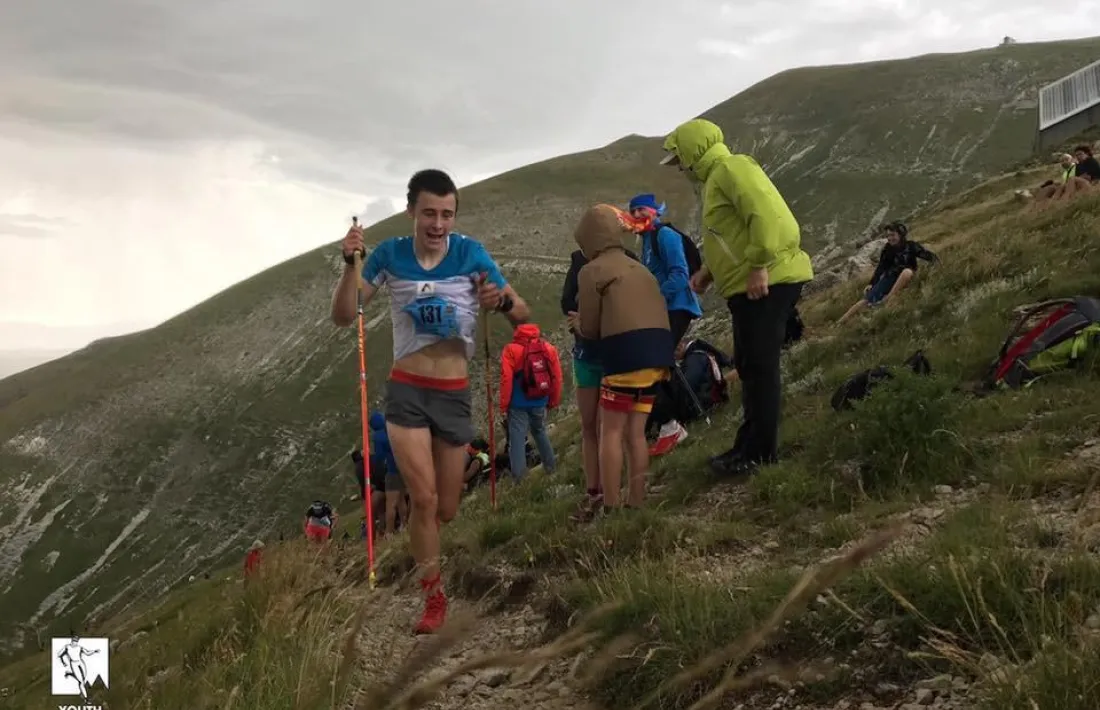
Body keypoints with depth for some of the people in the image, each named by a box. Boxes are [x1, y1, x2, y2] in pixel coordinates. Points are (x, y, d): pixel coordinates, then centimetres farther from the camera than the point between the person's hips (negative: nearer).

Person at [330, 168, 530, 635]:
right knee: (424, 498, -14)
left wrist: (502, 301, -31)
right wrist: (351, 265, -20)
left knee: (447, 510, 10)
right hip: (407, 390, -1)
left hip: (454, 393, 1)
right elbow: (344, 317, -5)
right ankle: (434, 596, 5)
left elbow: (522, 315, -8)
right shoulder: (390, 254, -4)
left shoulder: (470, 253, -7)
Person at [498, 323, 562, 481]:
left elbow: (506, 380, -14)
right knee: (540, 432, 23)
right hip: (540, 402, 4)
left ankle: (518, 476, -4)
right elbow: (556, 377, 3)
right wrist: (554, 401, 14)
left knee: (517, 437, -1)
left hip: (518, 404, -4)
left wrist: (504, 406, -7)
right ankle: (549, 466, 31)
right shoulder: (549, 348, 1)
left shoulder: (511, 350, -11)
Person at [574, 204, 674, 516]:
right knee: (636, 432, 12)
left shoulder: (591, 271, 3)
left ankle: (610, 508, -3)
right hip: (658, 350, 7)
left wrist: (579, 324, 25)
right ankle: (636, 503, 12)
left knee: (611, 432, 0)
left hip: (625, 351, -7)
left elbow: (590, 329, 3)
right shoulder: (638, 268, 24)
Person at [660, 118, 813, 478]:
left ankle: (759, 453, -3)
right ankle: (751, 446, 24)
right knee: (749, 367, 15)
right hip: (748, 286, 11)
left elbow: (768, 215, -24)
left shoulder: (731, 168, -11)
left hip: (766, 283, -11)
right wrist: (709, 271, 15)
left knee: (760, 368, -7)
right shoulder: (717, 177, 22)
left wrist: (759, 266, -25)